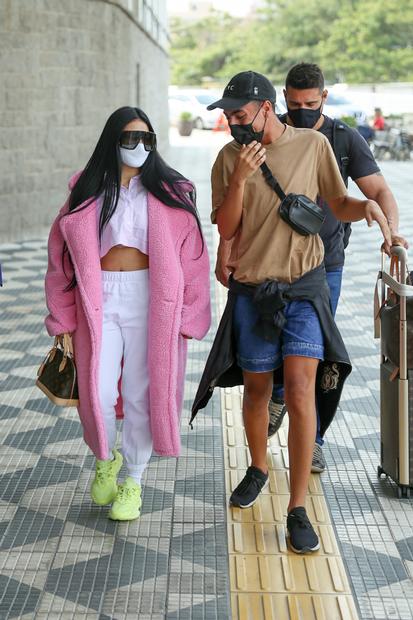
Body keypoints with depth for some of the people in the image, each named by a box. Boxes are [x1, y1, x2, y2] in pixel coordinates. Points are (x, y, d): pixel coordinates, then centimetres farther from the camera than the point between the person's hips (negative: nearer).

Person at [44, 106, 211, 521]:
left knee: (142, 394, 4)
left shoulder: (169, 192, 2)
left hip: (149, 298, -1)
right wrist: (63, 321, 5)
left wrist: (187, 315, -4)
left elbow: (191, 257, 0)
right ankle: (105, 459, 28)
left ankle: (133, 482, 23)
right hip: (98, 299, 1)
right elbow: (62, 258, 7)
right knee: (98, 395, -5)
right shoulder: (86, 192, 6)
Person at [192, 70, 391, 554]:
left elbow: (338, 204, 7)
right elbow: (225, 228, -4)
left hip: (304, 286, -1)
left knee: (301, 390, -13)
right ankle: (259, 468, 40)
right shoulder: (230, 157, 0)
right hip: (251, 290, 2)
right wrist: (240, 178, -19)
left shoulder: (313, 145, -2)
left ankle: (298, 509, -5)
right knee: (256, 389, 12)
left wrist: (367, 206, -16)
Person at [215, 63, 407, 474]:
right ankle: (279, 395, 35)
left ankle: (312, 440, 11)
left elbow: (378, 190, -2)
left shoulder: (344, 140, 1)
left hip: (325, 265, 0)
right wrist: (225, 251, -5)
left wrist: (391, 227, -22)